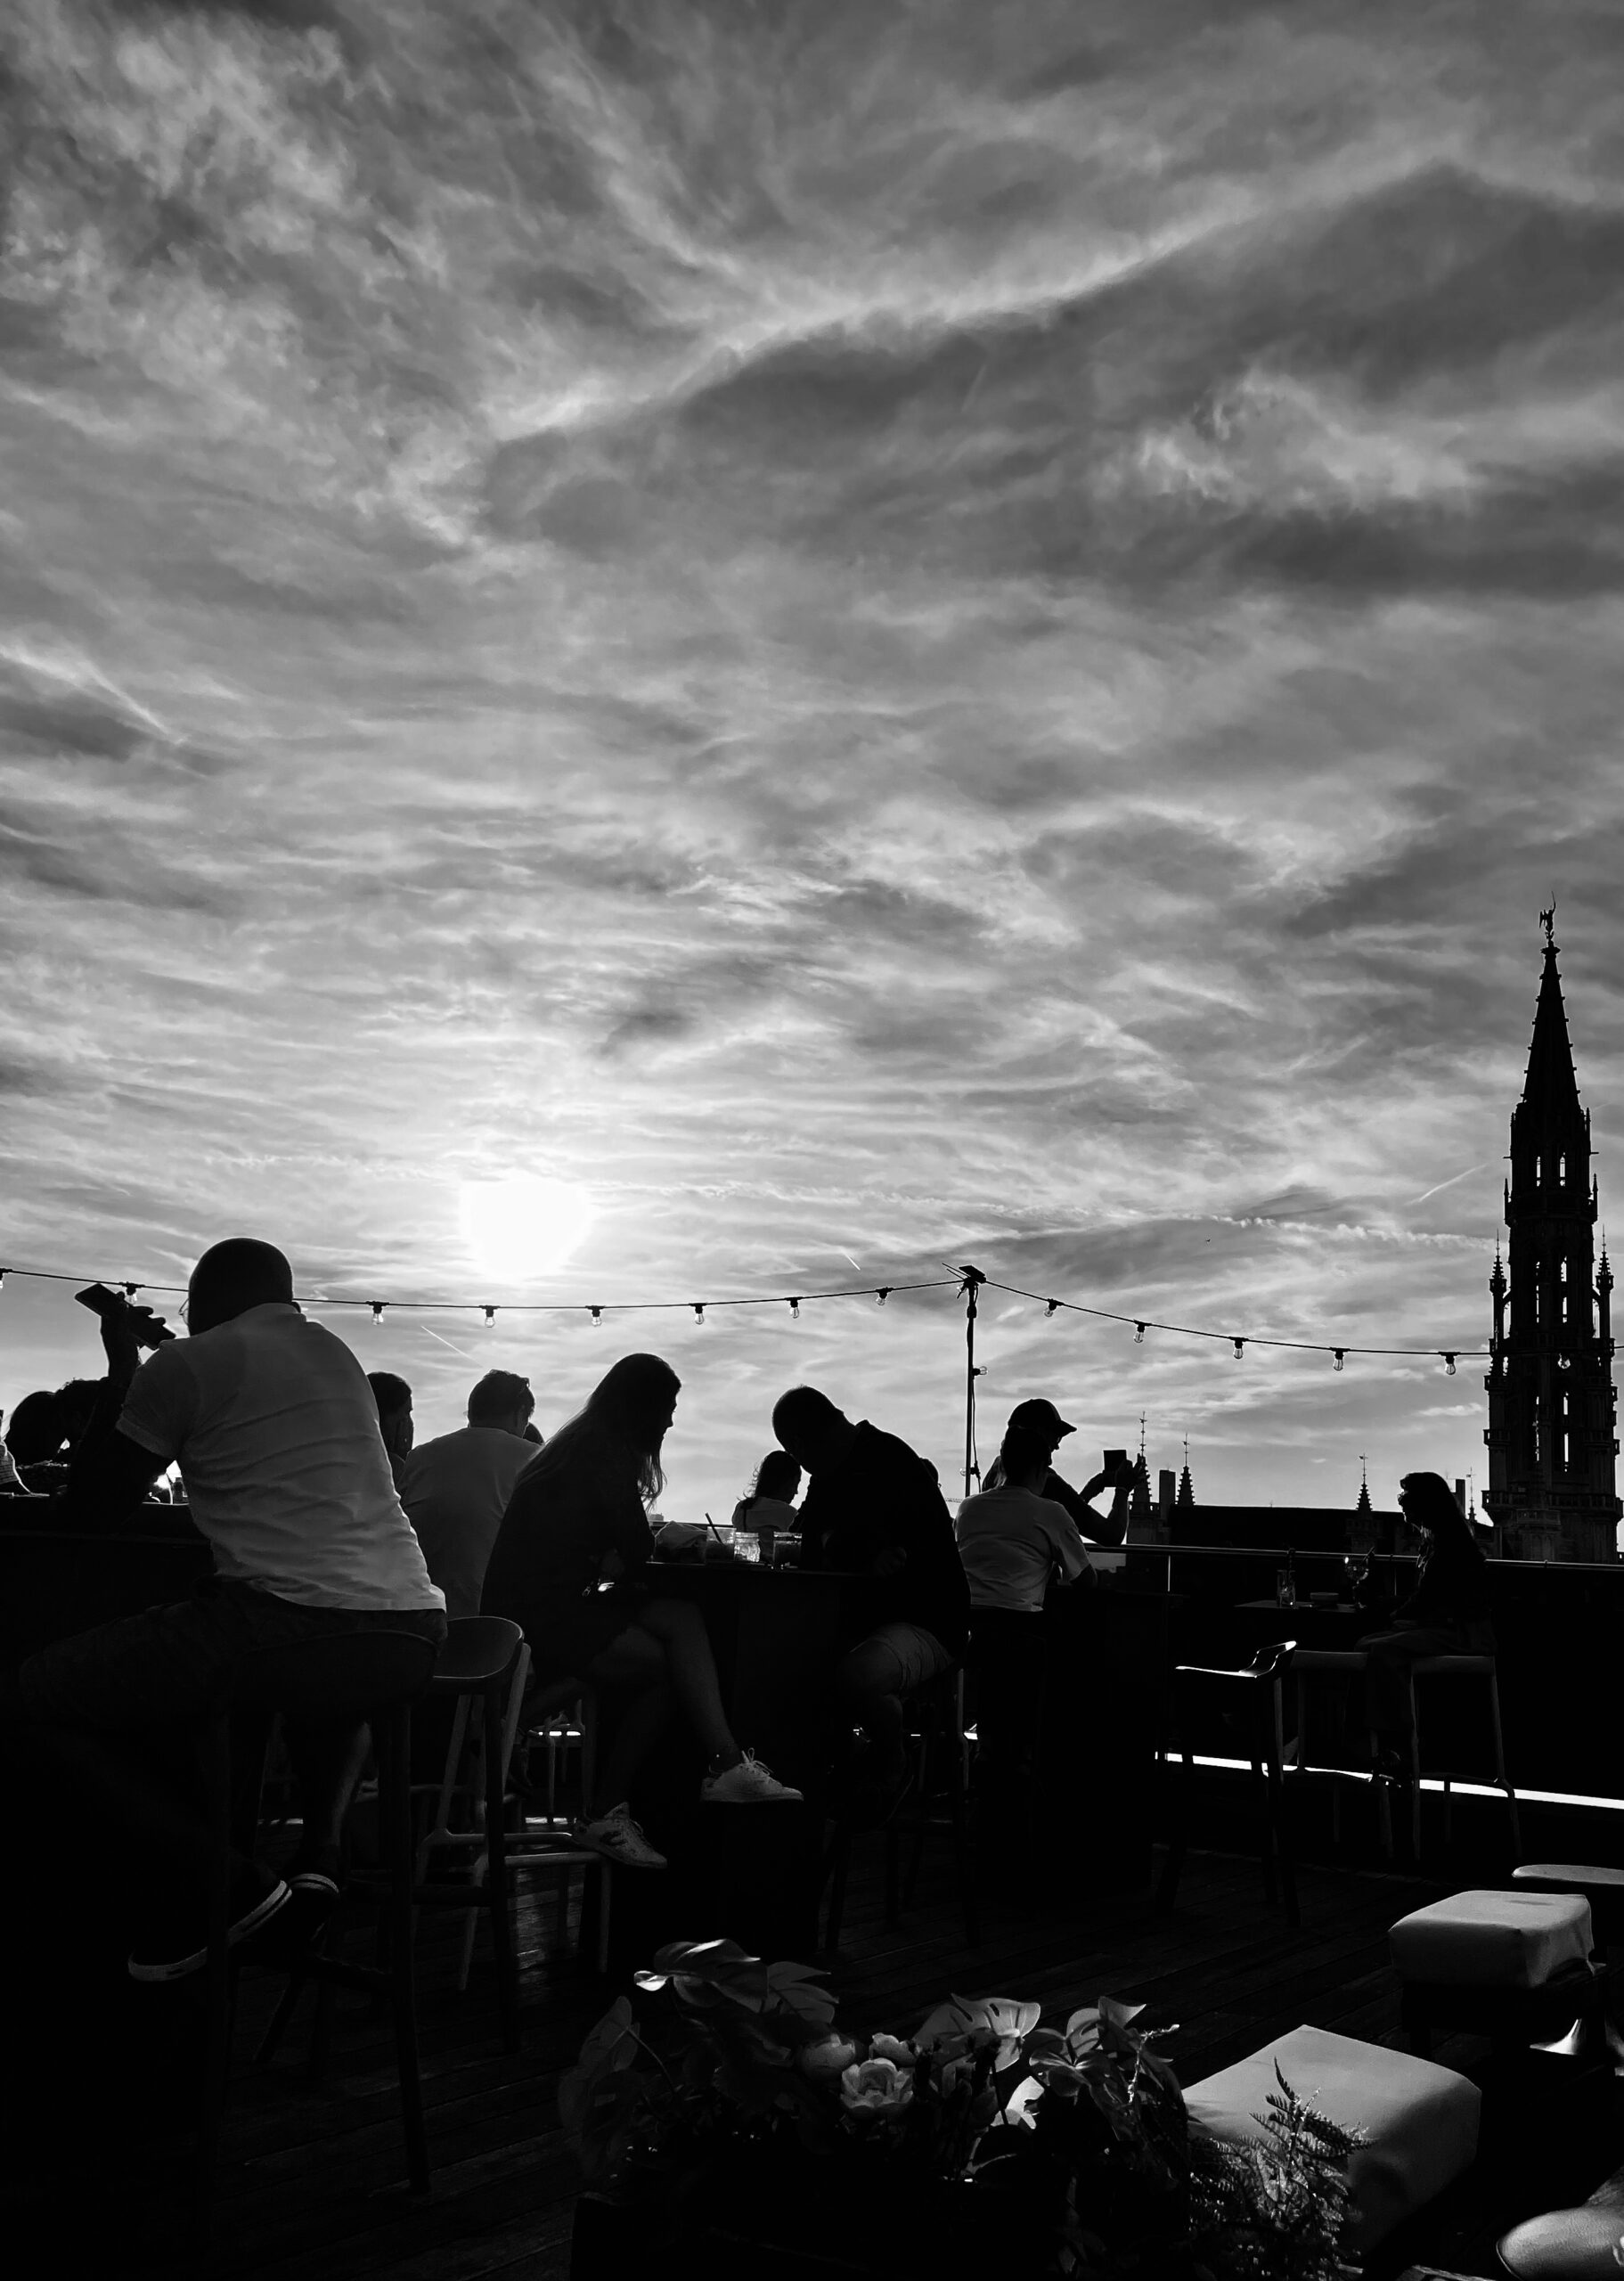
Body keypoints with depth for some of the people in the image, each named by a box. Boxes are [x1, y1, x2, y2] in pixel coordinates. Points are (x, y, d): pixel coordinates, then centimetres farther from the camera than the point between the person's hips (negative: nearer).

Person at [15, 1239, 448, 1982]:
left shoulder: (186, 1364, 3)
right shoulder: (336, 1355, 22)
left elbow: (87, 1510, 12)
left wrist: (121, 1382, 25)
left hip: (283, 1621, -7)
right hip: (413, 1630, 7)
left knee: (42, 1690, 12)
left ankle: (234, 1884, 4)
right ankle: (321, 1844, 17)